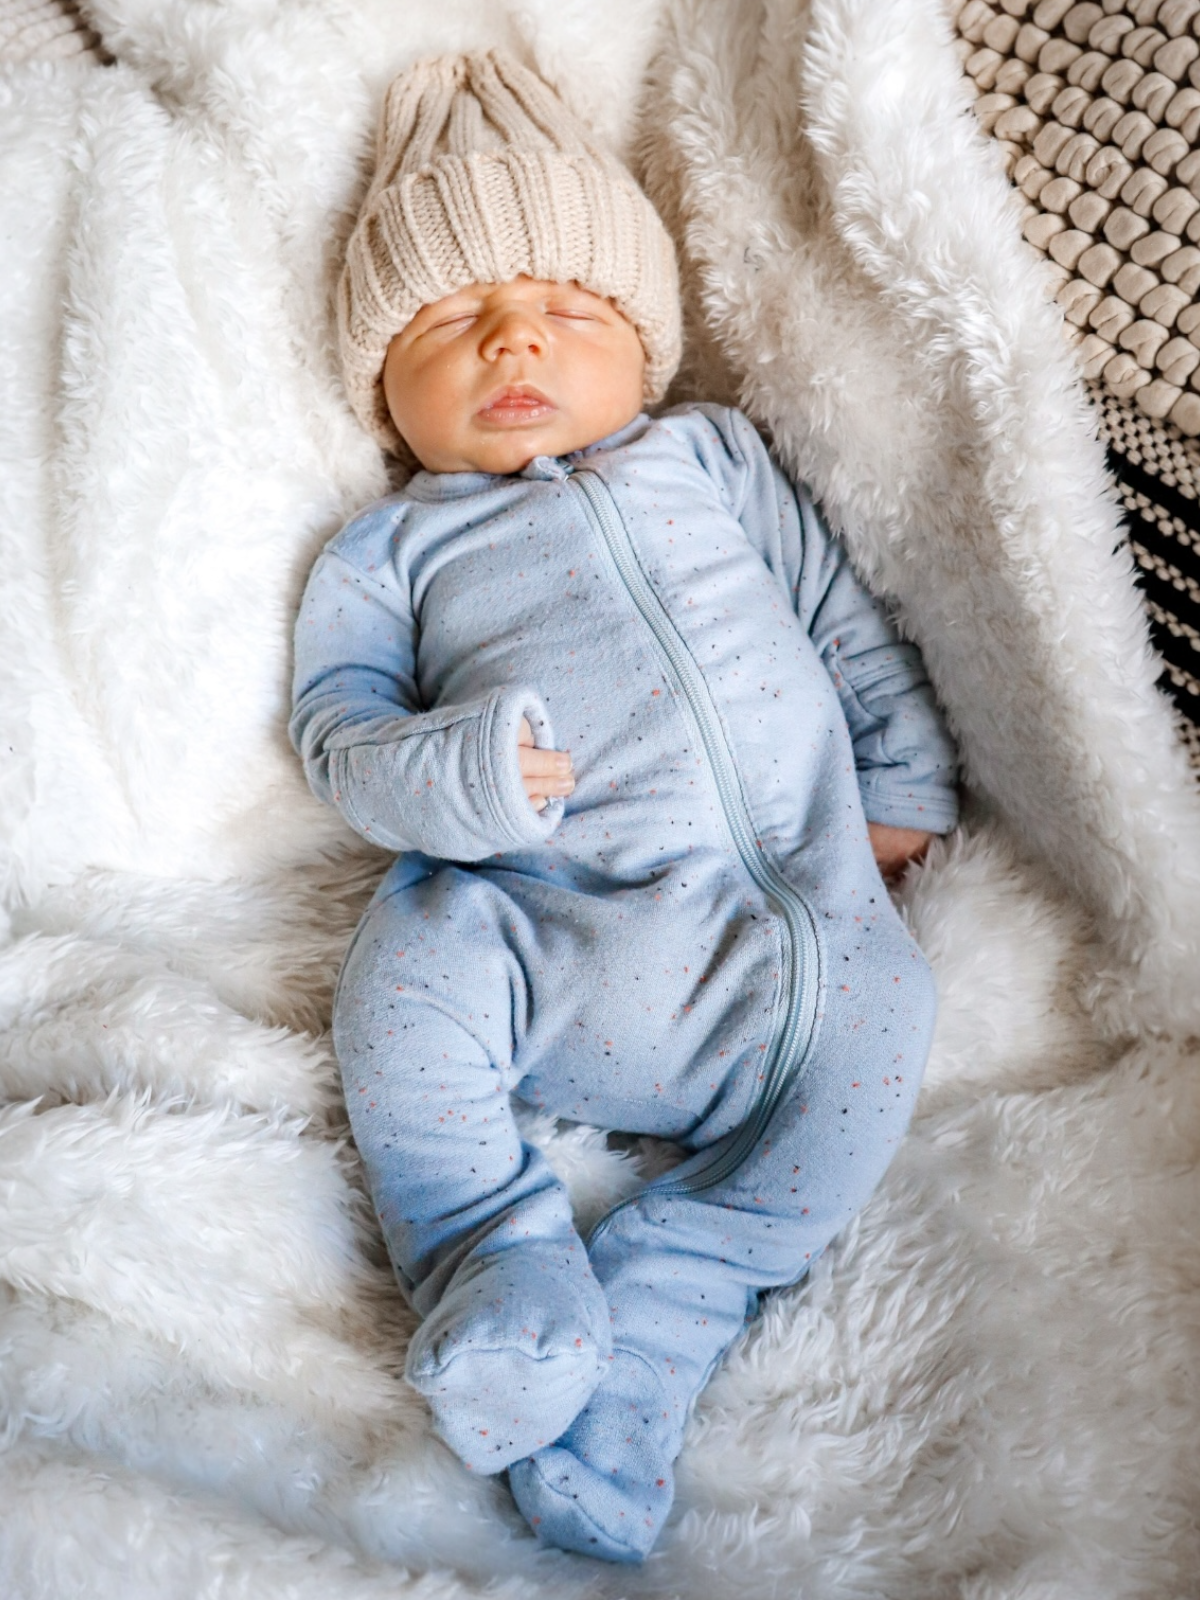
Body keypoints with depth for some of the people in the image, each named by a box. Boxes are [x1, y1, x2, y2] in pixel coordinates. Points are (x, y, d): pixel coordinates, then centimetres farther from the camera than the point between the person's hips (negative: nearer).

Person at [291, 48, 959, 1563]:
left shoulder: (711, 453, 23)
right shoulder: (394, 547, 18)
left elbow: (841, 612, 23)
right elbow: (336, 724, 8)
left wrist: (901, 780, 13)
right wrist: (448, 775, -14)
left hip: (786, 916, 2)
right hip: (534, 927, -1)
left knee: (878, 1004, -22)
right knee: (403, 973, -27)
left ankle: (648, 1331, -16)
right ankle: (500, 1274, -13)